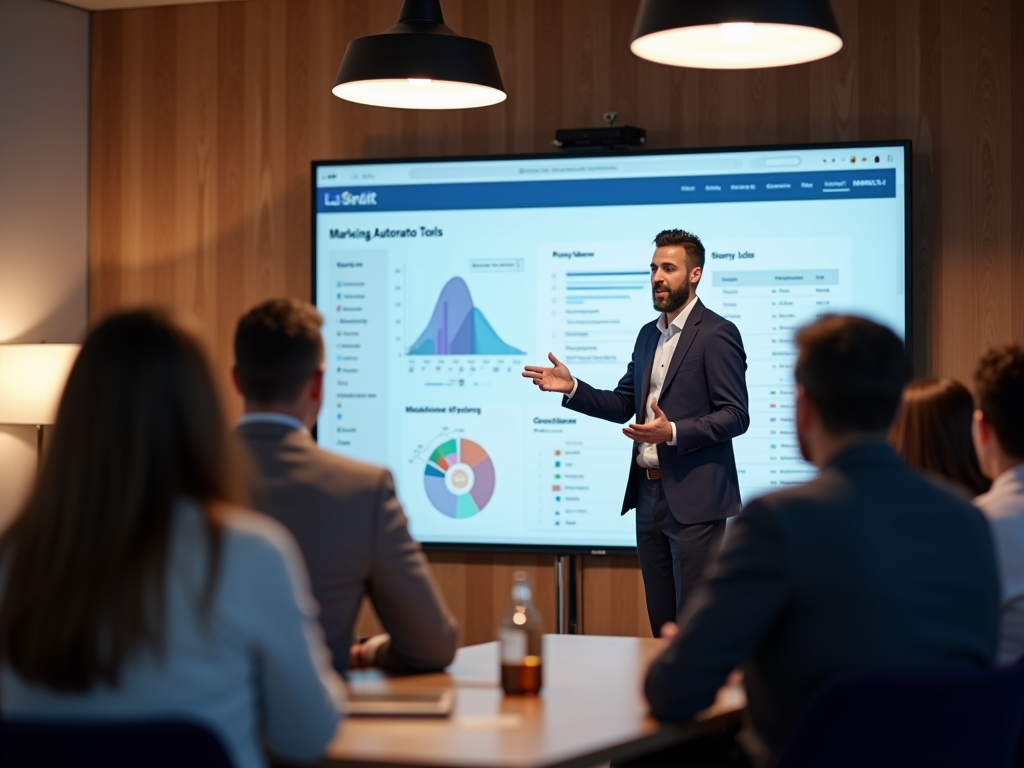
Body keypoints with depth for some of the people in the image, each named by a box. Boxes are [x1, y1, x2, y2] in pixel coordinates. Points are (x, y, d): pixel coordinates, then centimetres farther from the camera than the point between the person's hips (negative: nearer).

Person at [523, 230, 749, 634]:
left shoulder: (717, 334, -9)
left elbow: (735, 416, -13)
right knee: (661, 623, 11)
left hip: (693, 498, -8)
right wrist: (572, 388, 1)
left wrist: (673, 432, -25)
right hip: (649, 494, 8)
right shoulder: (648, 335, 15)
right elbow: (623, 405, 16)